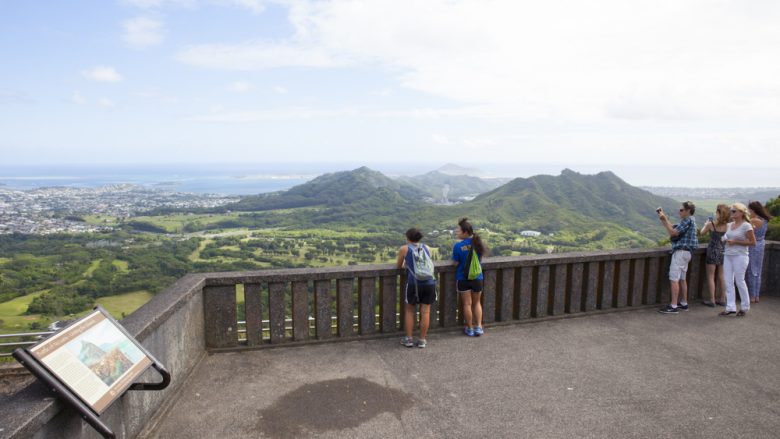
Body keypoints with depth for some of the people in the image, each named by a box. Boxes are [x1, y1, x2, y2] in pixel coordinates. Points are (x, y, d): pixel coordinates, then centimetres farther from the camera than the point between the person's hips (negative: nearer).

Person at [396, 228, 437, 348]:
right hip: (429, 283, 2)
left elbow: (398, 266, 17)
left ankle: (409, 339, 18)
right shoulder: (426, 248, 14)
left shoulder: (404, 249, 5)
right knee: (425, 312, 8)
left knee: (409, 311, 14)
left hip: (413, 283, -2)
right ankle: (422, 340, 15)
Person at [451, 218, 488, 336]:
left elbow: (455, 263, -12)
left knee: (467, 304, 10)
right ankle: (478, 327, 18)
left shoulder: (458, 246, -18)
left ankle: (470, 329, 19)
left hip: (463, 278, -3)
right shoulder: (478, 243, -5)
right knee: (476, 303, 19)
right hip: (477, 278, 3)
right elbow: (480, 257, 8)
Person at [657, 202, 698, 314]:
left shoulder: (688, 220, -12)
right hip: (685, 252, 10)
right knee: (682, 279, 15)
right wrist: (664, 218, 7)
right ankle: (684, 303, 22)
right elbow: (673, 228, 15)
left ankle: (673, 306, -11)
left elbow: (673, 232, -17)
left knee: (674, 279, -10)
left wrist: (664, 219, -15)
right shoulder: (689, 220, 18)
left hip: (681, 252, -10)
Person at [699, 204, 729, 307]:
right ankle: (722, 299, 20)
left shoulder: (711, 223, -12)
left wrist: (706, 224, 16)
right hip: (723, 251, 4)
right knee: (721, 276, 14)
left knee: (711, 276, 3)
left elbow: (701, 233, 0)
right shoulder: (727, 225, -3)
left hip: (713, 251, -4)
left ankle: (712, 300, 2)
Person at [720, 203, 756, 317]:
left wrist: (735, 242, -16)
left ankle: (744, 307, 19)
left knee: (740, 281, 2)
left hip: (740, 256, -7)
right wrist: (726, 240, 3)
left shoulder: (746, 226, -9)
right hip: (728, 256, 7)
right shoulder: (729, 225, 11)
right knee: (728, 282, 4)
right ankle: (730, 307, 9)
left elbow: (753, 242, -12)